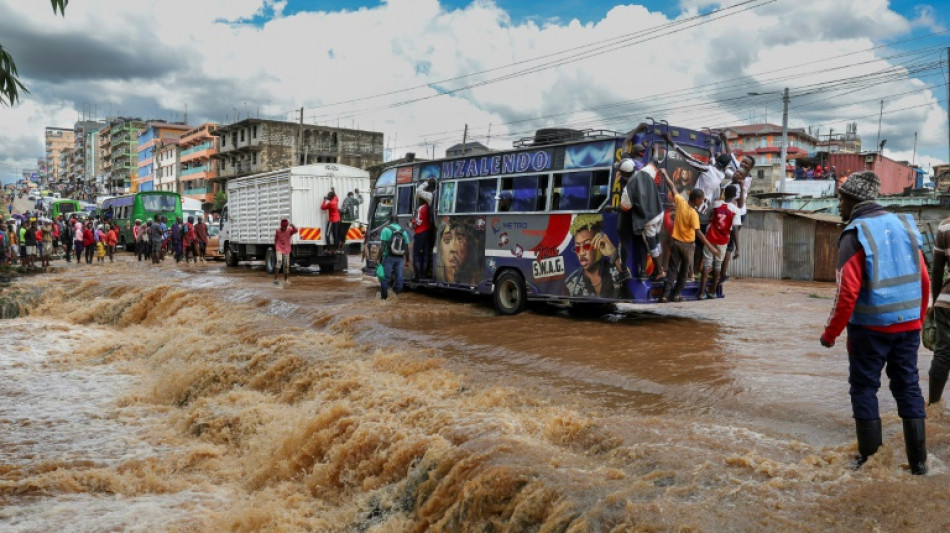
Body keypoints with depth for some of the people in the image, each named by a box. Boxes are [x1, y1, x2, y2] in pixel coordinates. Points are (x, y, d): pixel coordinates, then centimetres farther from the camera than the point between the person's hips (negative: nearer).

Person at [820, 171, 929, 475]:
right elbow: (924, 281, 8)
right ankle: (918, 461, 16)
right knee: (908, 387, 12)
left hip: (870, 327, -5)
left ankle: (869, 458, 11)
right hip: (908, 325, 6)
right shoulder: (904, 225, 6)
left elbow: (848, 293, -17)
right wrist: (917, 321, 19)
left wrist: (830, 333, -8)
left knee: (864, 388, 7)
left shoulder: (855, 234, -12)